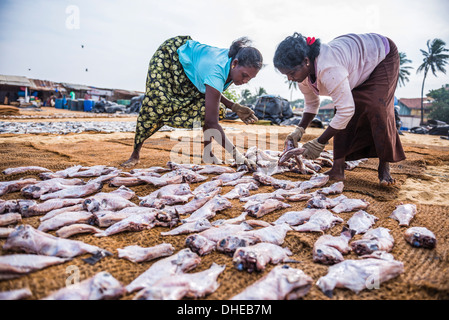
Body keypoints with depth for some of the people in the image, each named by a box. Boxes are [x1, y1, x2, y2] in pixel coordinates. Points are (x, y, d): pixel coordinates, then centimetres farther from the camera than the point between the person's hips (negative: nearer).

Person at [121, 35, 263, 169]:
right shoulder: (217, 71, -43)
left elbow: (212, 91, -5)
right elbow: (211, 123, -46)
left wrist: (234, 107, -20)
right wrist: (237, 156, -47)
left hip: (191, 68, 7)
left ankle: (207, 152, 2)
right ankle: (135, 153, 6)